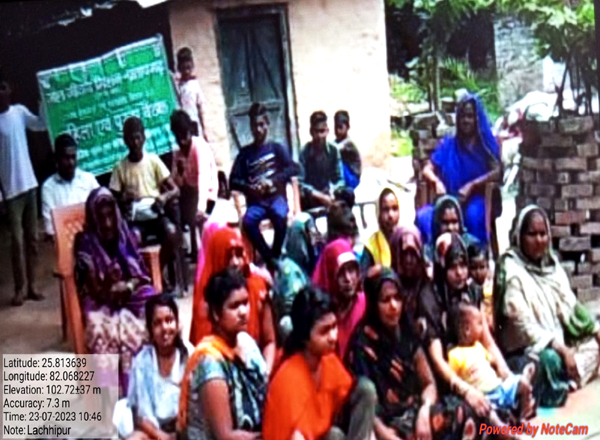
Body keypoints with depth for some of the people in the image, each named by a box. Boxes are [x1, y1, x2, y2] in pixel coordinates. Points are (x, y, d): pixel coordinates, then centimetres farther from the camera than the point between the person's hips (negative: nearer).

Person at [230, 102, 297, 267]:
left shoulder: (276, 148, 12)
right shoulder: (245, 153, 13)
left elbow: (291, 169, -2)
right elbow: (233, 181, 6)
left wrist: (272, 181, -18)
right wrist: (249, 187, -15)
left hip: (276, 197, -1)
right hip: (255, 201, 1)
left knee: (280, 216, -36)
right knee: (248, 221, -32)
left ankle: (276, 256, -16)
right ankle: (269, 259, -17)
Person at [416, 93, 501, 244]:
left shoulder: (487, 143, 11)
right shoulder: (448, 145, 18)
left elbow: (497, 172, -4)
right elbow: (427, 170, 11)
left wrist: (471, 186, -18)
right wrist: (437, 182, -13)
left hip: (479, 199, -2)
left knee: (473, 214, -40)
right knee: (423, 216, -30)